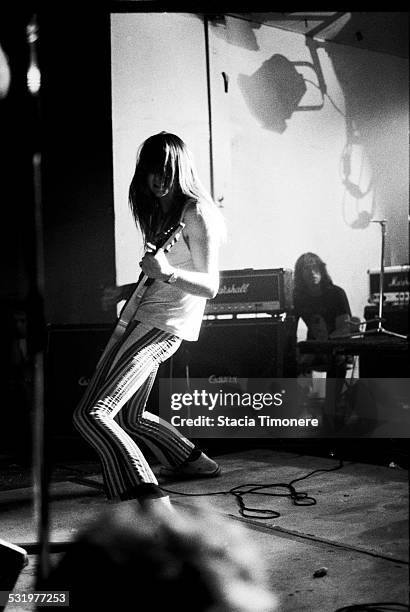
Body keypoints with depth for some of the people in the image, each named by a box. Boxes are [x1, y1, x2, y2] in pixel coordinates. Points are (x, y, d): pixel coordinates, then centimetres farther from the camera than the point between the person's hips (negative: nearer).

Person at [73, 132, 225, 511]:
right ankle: (194, 461, 40)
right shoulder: (159, 211, 17)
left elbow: (210, 286, -17)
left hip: (162, 327, -10)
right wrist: (126, 291, 22)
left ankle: (149, 499, -23)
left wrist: (168, 273, -32)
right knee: (129, 415, 23)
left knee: (91, 414, -19)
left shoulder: (197, 212, -11)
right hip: (145, 320, 10)